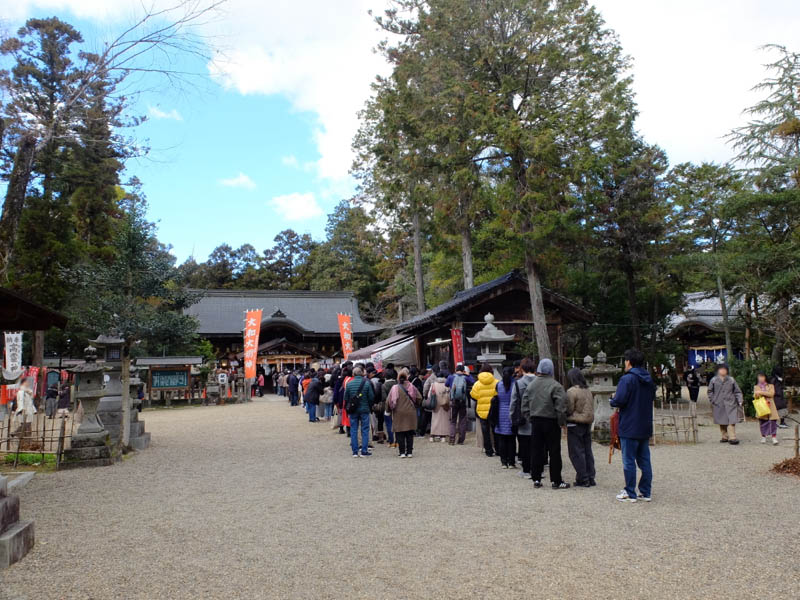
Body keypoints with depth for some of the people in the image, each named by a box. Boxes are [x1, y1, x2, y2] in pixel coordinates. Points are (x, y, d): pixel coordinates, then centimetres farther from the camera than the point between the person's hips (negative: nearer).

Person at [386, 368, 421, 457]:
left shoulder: (395, 388, -9)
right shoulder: (412, 386, -2)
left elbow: (389, 401, -7)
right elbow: (419, 398, 2)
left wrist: (389, 409, 11)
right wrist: (414, 405, 20)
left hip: (399, 413, -2)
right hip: (410, 413, 2)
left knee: (400, 434, 5)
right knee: (410, 434, 9)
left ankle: (402, 452, 5)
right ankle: (409, 452, 10)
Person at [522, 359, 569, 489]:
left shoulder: (531, 385, 4)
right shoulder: (555, 386, -13)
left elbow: (525, 405, 7)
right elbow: (561, 406, -16)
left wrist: (530, 418, 13)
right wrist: (562, 421, -6)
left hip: (535, 421, 5)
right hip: (551, 421, -5)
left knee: (536, 451, 10)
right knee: (554, 452, 3)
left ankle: (536, 479, 15)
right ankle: (556, 481, 7)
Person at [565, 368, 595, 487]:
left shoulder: (571, 391, -15)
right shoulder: (588, 391, 9)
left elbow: (568, 410, -15)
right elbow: (591, 409, 15)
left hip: (575, 424, -8)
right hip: (587, 423, 8)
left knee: (576, 452, -1)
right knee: (587, 451, 14)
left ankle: (582, 479, 0)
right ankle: (590, 477, 18)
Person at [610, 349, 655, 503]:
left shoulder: (627, 379, -15)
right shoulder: (649, 380, 10)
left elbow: (619, 401, -21)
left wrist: (613, 398, -1)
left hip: (629, 428, -7)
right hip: (645, 427, 7)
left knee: (629, 461, 0)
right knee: (644, 460, 12)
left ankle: (630, 493, 6)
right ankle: (646, 492, 17)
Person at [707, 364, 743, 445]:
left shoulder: (731, 380, 5)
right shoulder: (714, 380, 5)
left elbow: (737, 391, 9)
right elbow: (710, 391, 13)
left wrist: (740, 401, -2)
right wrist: (712, 400, 5)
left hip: (730, 404, -1)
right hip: (719, 405, 1)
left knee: (731, 421, -10)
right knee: (721, 422, 7)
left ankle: (732, 438, -9)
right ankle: (725, 437, 18)